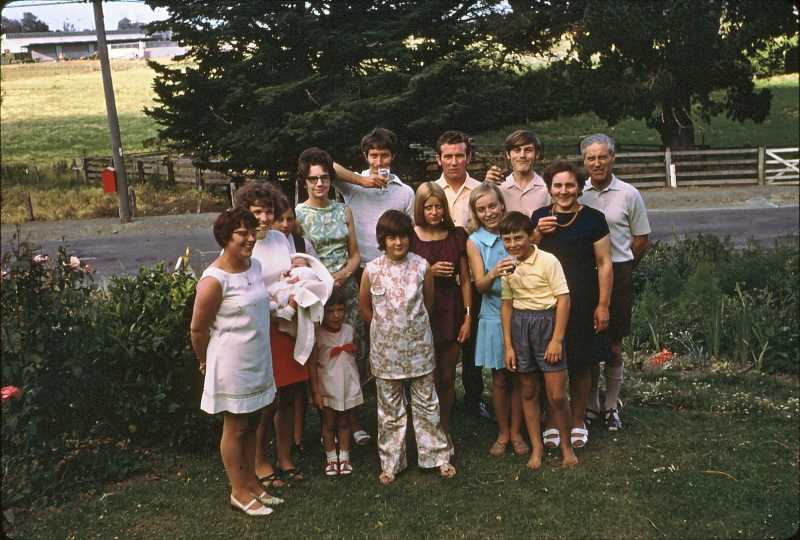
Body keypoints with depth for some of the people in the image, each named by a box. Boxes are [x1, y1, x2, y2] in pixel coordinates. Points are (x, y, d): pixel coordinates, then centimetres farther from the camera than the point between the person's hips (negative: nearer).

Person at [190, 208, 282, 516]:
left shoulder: (254, 265, 2)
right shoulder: (214, 280, -21)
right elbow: (198, 329, -12)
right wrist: (206, 362, 1)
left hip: (258, 361, 7)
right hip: (233, 364, -7)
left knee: (251, 424, 18)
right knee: (235, 429, 8)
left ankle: (251, 482, 33)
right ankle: (239, 492, 23)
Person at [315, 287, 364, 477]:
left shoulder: (349, 330, -2)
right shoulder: (318, 334, -14)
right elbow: (312, 363, -11)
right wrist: (316, 390, -12)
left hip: (348, 385, 3)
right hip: (328, 387, -3)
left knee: (344, 422, 14)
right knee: (329, 423, 9)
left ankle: (344, 457, 25)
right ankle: (331, 459, 22)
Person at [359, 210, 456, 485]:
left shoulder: (421, 266, -6)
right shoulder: (372, 270, -7)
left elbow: (428, 302, 8)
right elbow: (364, 307, 5)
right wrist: (385, 329, 8)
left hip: (418, 347, 0)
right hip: (386, 350, 0)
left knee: (427, 405, 10)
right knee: (390, 409, 11)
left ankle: (438, 456, 24)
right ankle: (390, 463, 23)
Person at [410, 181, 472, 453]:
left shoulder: (456, 236, 4)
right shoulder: (411, 237, -3)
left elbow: (465, 280, 6)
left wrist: (468, 316, 0)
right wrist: (430, 272, -14)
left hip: (451, 311, 2)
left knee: (447, 377, 9)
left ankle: (445, 429, 26)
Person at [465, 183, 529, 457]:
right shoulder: (475, 242, -2)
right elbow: (480, 285, -9)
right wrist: (493, 273, -28)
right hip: (494, 316, 0)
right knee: (500, 377, 8)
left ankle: (516, 432, 24)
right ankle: (503, 433, 24)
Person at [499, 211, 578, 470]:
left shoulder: (548, 261, -13)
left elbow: (563, 299, -12)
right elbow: (507, 304, 8)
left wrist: (557, 339, -14)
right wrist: (508, 345, 5)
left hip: (547, 322, -5)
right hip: (519, 325, 5)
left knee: (556, 396, -2)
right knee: (527, 392, 12)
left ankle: (566, 445, 20)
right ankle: (536, 447, 25)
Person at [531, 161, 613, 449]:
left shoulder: (593, 218, -2)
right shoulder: (539, 216, 8)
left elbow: (604, 264, -2)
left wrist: (603, 304, -5)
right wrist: (538, 233, -3)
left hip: (582, 302, -2)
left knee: (580, 363, 4)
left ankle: (577, 421, 23)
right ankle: (553, 420, 22)